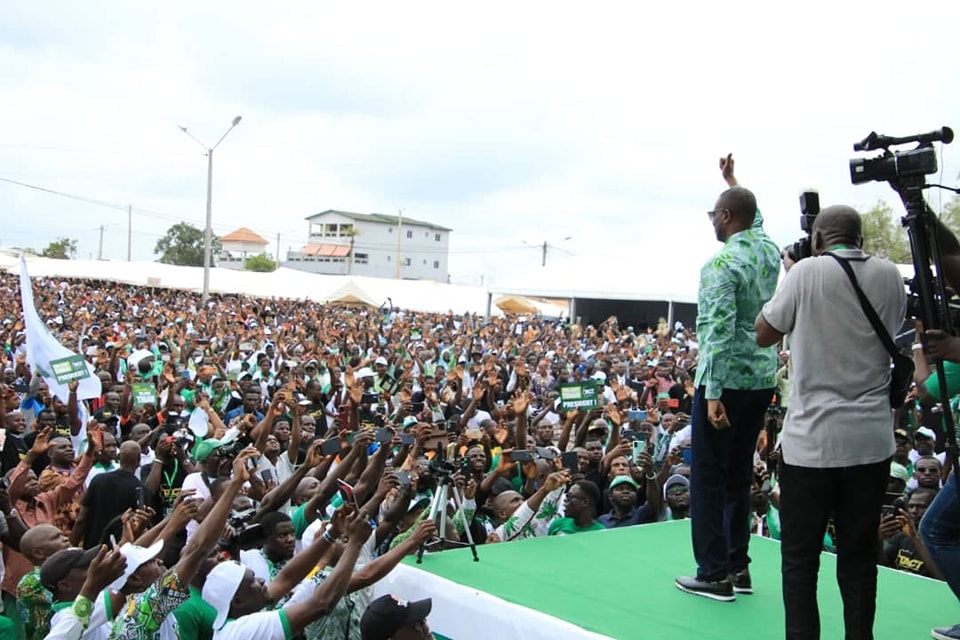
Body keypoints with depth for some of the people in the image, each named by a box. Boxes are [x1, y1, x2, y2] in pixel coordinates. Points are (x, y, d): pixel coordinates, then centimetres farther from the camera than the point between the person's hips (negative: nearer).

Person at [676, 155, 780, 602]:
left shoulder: (721, 263, -15)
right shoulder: (769, 250, 7)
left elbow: (720, 331, -22)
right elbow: (755, 220, 33)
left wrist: (713, 392, -24)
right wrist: (732, 181, 43)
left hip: (728, 381, -8)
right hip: (763, 379, 8)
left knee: (708, 476, 0)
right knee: (739, 472, 15)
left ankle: (714, 575, 3)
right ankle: (738, 566, 21)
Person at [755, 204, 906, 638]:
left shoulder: (807, 272, -9)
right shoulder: (889, 276, 2)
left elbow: (764, 335, 1)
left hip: (811, 438, -4)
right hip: (871, 439, 4)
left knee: (800, 557, 5)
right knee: (859, 554, 12)